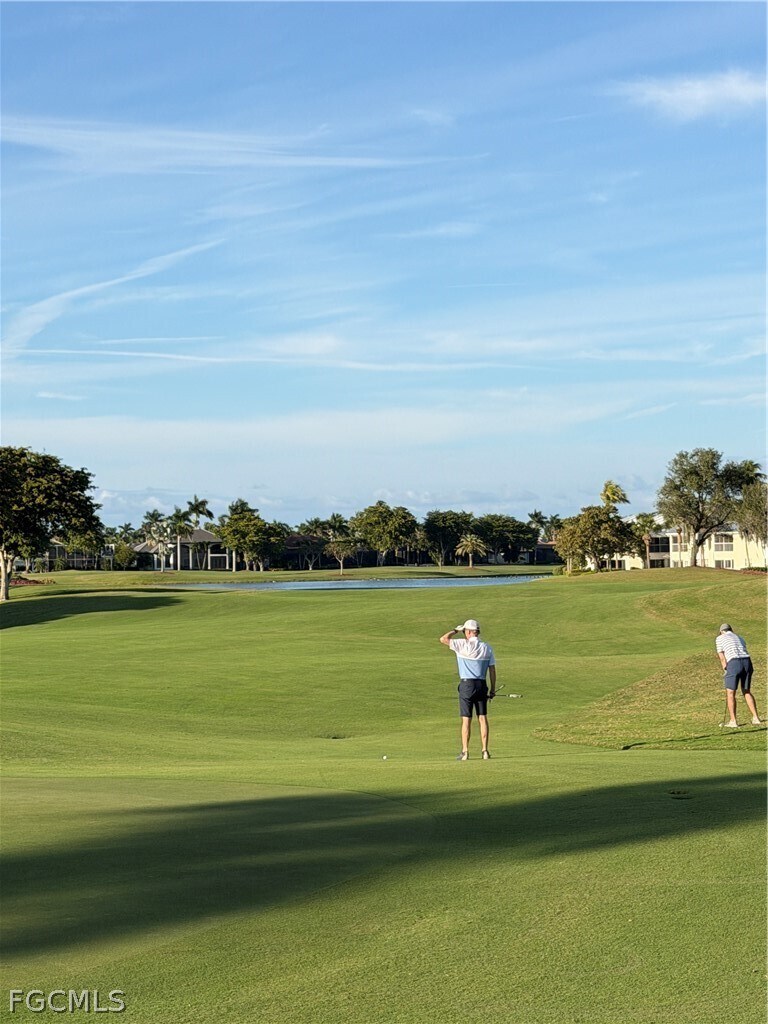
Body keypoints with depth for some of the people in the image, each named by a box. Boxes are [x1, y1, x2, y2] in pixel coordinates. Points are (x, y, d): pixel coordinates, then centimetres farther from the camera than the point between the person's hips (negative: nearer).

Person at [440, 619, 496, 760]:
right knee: (482, 718, 6)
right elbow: (492, 670, 6)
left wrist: (456, 630, 5)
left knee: (466, 720, -1)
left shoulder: (464, 645, -10)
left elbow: (443, 639, -10)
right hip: (482, 685, 4)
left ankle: (465, 752, 0)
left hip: (466, 685, -4)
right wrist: (493, 689, 13)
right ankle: (485, 751, 3)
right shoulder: (487, 648, 4)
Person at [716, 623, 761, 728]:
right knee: (747, 692, 19)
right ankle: (756, 718, 14)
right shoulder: (740, 638, 30)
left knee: (730, 693, 6)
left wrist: (725, 670, 20)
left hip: (733, 663, -5)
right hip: (747, 662, 5)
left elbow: (722, 657, 11)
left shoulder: (720, 638, 15)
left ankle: (733, 721, 5)